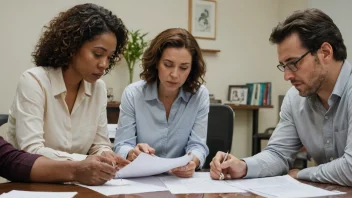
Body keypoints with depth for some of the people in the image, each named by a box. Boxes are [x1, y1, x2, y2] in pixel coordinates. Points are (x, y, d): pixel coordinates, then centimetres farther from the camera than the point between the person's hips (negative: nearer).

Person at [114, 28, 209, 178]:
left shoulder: (200, 95, -5)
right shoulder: (133, 94, -7)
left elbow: (197, 145, -5)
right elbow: (121, 147, -8)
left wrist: (192, 161, -28)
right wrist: (133, 154, -31)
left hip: (181, 179, 0)